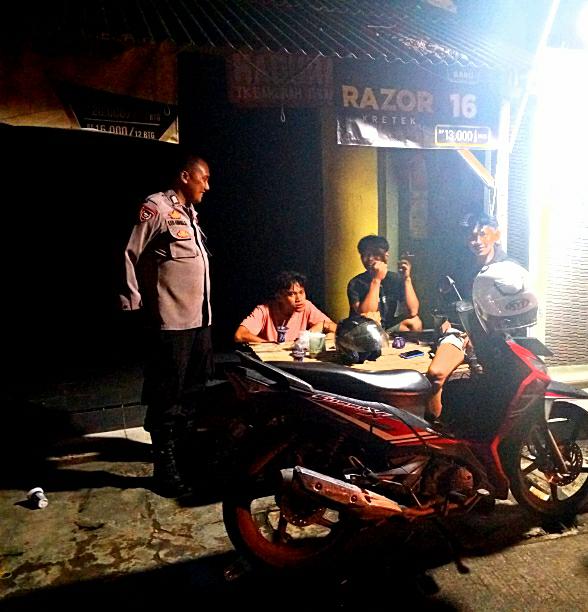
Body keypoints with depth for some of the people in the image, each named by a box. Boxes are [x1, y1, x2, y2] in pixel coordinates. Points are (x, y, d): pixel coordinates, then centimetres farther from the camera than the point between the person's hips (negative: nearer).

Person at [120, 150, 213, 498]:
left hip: (200, 319, 9)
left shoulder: (190, 213, 19)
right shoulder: (157, 206, -8)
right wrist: (133, 303, -9)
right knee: (167, 396, 0)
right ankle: (165, 466, 12)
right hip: (172, 321, -9)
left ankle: (183, 449, 35)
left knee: (195, 391, 18)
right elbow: (130, 255, -10)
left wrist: (206, 310, 18)